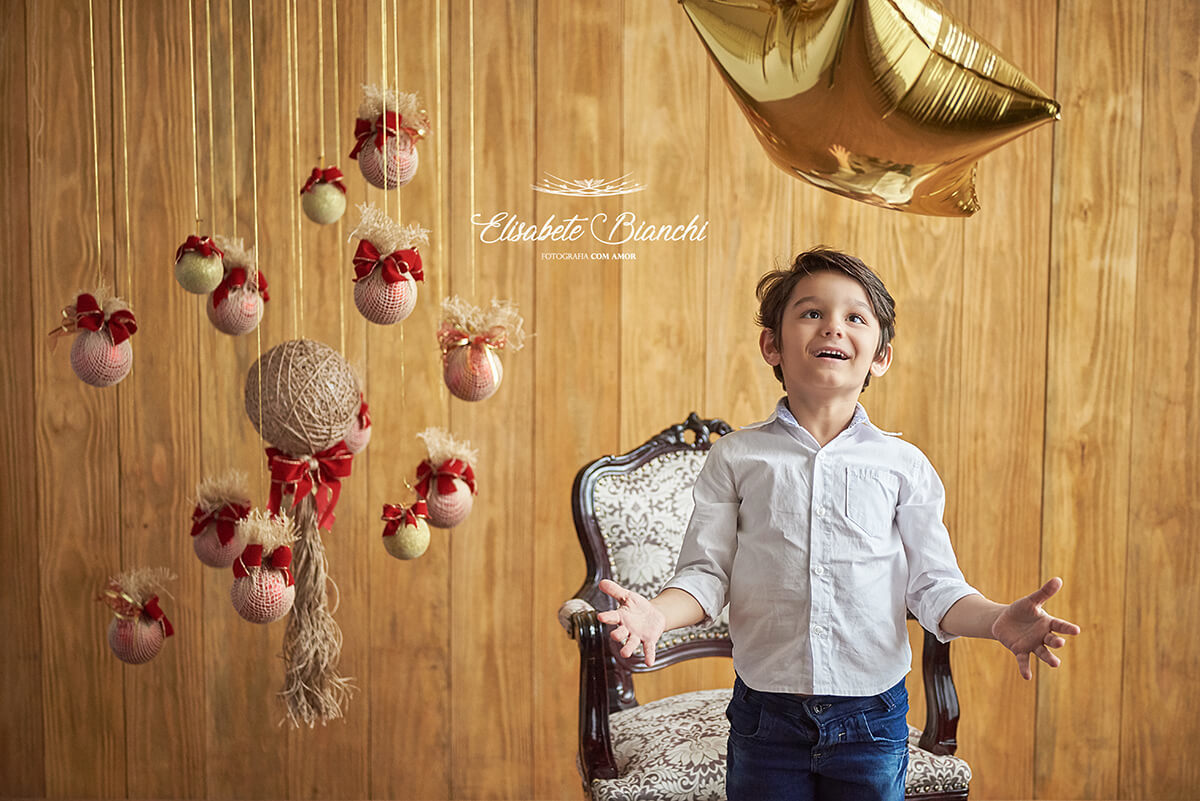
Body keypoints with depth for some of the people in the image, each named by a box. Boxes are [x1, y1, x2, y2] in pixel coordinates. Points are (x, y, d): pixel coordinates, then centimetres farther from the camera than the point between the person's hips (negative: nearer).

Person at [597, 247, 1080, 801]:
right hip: (765, 716, 0)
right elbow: (706, 572, -2)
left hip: (871, 720, 1)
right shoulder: (736, 458, 0)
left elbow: (932, 586, 0)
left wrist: (998, 620, -18)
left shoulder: (903, 465, 1)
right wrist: (658, 613, -21)